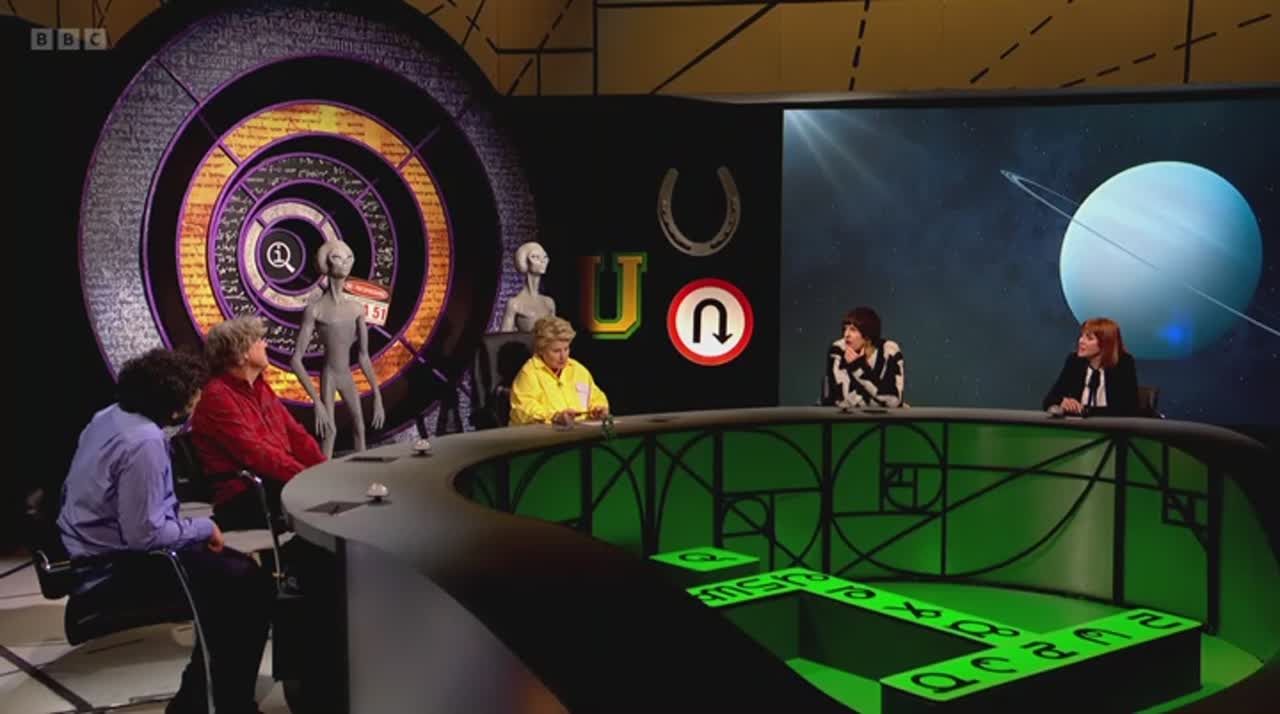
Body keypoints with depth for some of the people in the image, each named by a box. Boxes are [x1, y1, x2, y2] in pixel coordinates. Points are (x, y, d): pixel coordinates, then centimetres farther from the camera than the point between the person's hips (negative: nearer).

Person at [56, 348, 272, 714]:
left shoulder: (111, 415, 3)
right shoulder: (144, 443, -27)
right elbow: (146, 534, -27)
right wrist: (204, 528, -11)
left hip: (97, 554, 10)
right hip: (116, 571, -10)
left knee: (233, 568, 15)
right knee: (250, 585, -9)